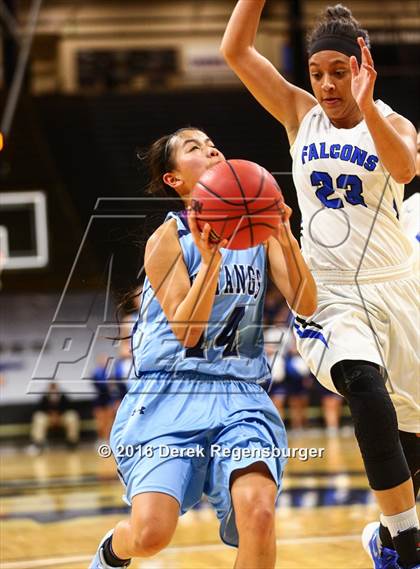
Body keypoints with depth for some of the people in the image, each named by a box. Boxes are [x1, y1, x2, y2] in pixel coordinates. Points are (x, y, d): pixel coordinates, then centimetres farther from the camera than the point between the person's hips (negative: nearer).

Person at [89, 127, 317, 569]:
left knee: (258, 511, -25)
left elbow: (305, 306, 0)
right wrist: (211, 260, -22)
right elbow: (186, 332, -11)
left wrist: (286, 239, -15)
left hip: (239, 398, 3)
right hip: (168, 397, -3)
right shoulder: (167, 239, -3)